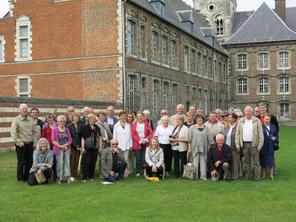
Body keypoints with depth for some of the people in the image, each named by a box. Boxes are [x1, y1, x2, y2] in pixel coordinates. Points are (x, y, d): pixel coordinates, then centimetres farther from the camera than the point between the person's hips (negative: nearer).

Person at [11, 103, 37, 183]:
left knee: (29, 162, 8)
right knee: (21, 162, 0)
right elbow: (13, 133, -11)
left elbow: (34, 132, 13)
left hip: (30, 144, 5)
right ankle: (20, 178, 12)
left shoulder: (31, 120, 10)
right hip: (21, 145, -5)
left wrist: (35, 142, 5)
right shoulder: (16, 120, -5)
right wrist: (19, 143, -14)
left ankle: (27, 177, 21)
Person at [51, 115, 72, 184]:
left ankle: (67, 176, 3)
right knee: (60, 163, -8)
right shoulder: (55, 129, 5)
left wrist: (65, 145, -8)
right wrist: (60, 146, -13)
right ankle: (59, 177, -1)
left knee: (67, 162, -1)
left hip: (67, 149, 4)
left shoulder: (67, 130, 15)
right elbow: (53, 141, -3)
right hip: (58, 149, -3)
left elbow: (70, 140, 10)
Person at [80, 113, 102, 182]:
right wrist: (82, 147, -10)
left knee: (93, 162, 8)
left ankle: (91, 176, 19)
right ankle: (84, 177, 2)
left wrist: (100, 146, 8)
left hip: (95, 148, 4)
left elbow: (100, 137, 13)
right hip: (87, 148, -4)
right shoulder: (85, 128, -2)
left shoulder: (97, 128, 10)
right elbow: (82, 138, -5)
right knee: (87, 162, -5)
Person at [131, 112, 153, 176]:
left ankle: (143, 171, 1)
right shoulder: (134, 124, 7)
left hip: (145, 144, 0)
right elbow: (133, 134, -1)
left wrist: (146, 139, -9)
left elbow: (151, 133, 5)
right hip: (137, 144, 0)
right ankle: (138, 172, 6)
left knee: (144, 158, -5)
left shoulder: (147, 124, 9)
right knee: (138, 158, -2)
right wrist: (140, 140, -10)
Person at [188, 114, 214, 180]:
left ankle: (203, 176, 8)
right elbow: (189, 139, 2)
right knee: (195, 162, 1)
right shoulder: (192, 128, 3)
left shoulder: (206, 128, 8)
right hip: (195, 148, -1)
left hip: (203, 148, 2)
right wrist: (189, 148, -3)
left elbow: (210, 139, 8)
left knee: (203, 162, 3)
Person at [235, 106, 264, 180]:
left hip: (254, 144, -3)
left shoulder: (257, 121, 2)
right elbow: (237, 133, 9)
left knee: (256, 162, 0)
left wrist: (260, 145, -8)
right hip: (244, 144, 3)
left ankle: (257, 177, 5)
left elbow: (260, 134, -1)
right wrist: (237, 144, 1)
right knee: (246, 161, 10)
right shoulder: (241, 121, 11)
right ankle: (247, 176, 17)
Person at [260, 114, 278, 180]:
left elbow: (276, 136, 14)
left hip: (271, 147, 3)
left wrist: (275, 138, -7)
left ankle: (271, 175, 15)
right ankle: (263, 175, 19)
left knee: (271, 162, 5)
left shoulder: (273, 127, 10)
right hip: (263, 147, -3)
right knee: (264, 162, 6)